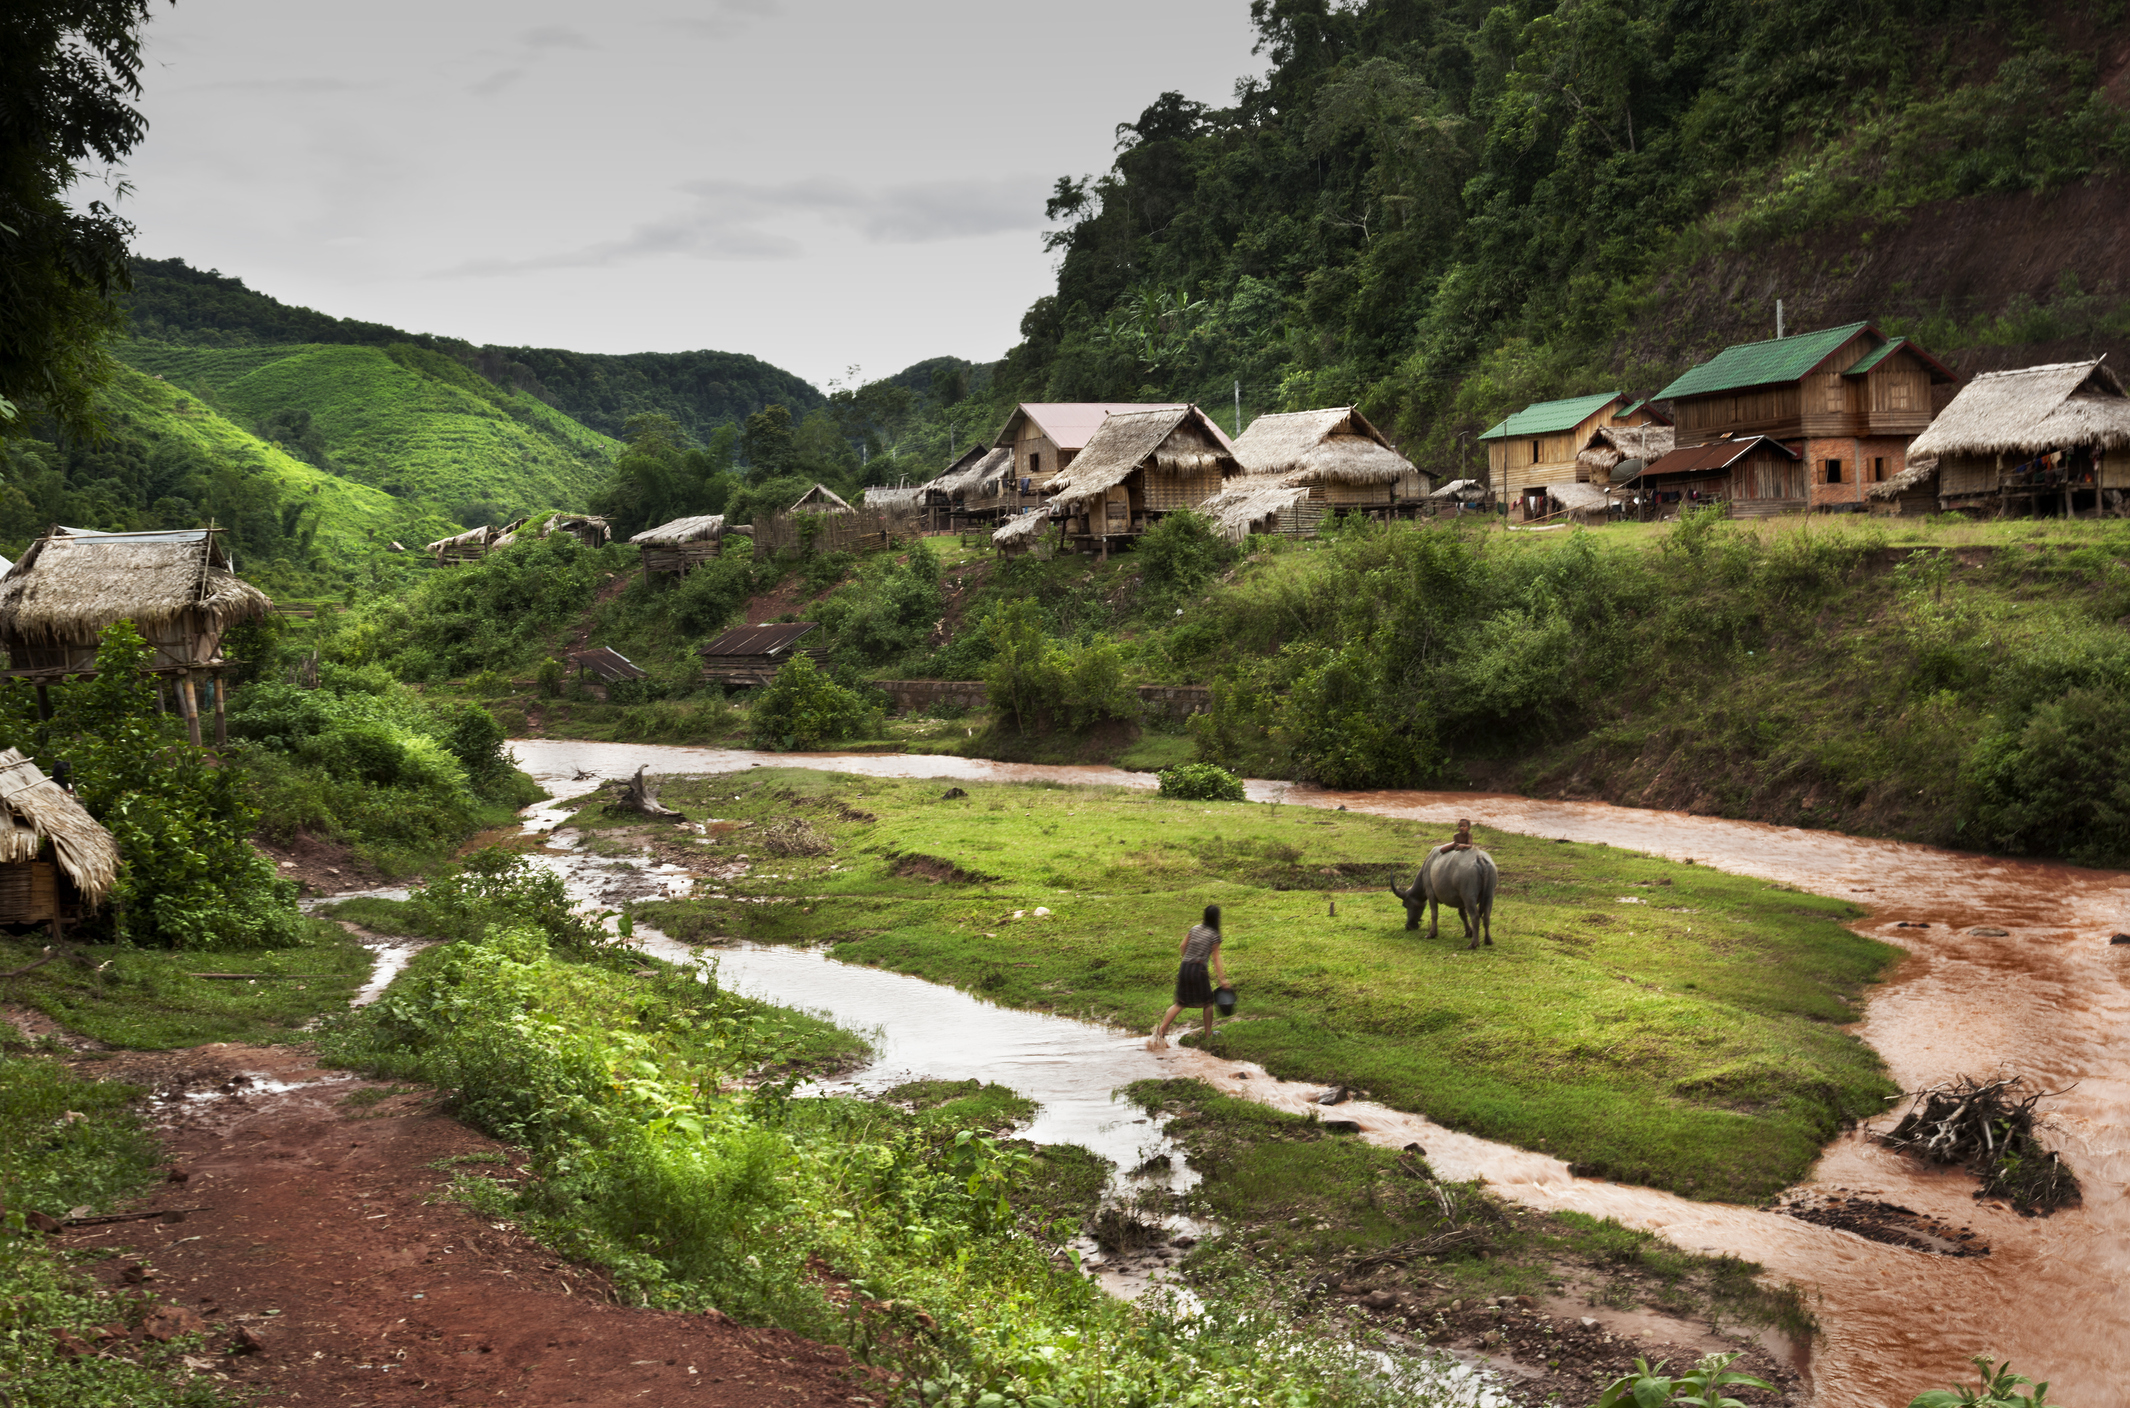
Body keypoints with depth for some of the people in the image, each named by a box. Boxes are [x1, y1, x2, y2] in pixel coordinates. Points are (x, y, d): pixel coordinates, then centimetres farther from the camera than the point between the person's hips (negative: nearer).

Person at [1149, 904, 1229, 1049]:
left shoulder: (1194, 928, 7)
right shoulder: (1214, 935, -7)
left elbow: (1182, 950, 11)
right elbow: (1215, 959, -7)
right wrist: (1222, 979, -5)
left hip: (1184, 967, 5)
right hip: (1199, 969, -5)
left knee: (1180, 1003, 10)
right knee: (1208, 1002, 16)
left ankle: (1162, 1029, -4)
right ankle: (1208, 1033, 23)